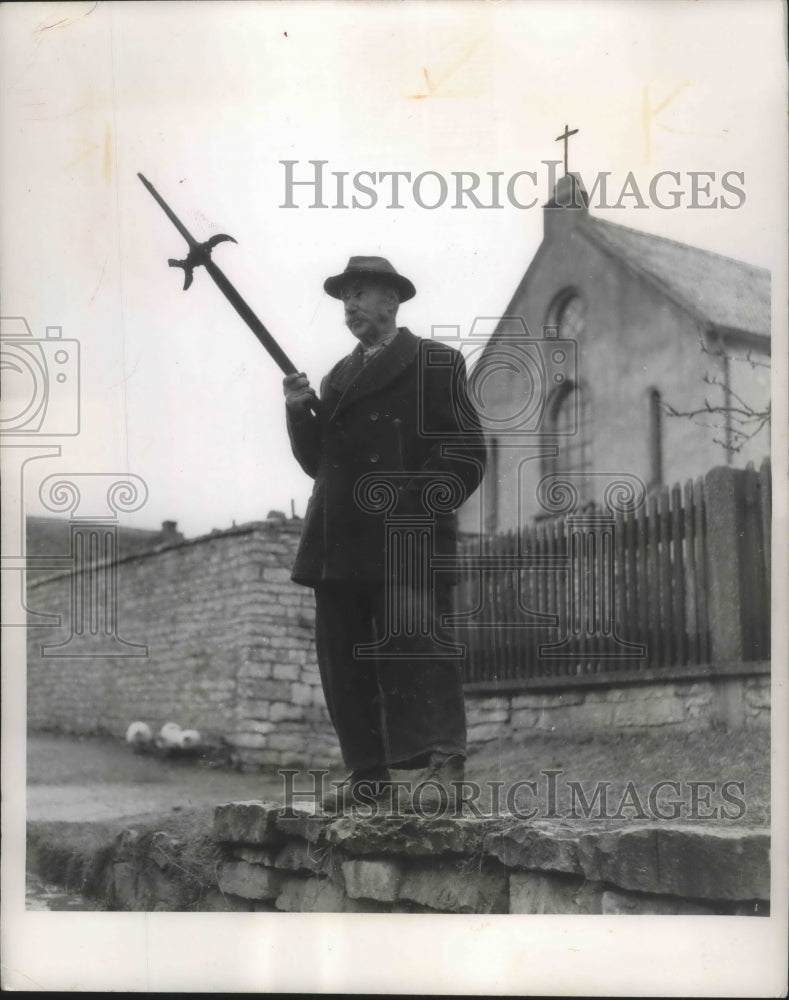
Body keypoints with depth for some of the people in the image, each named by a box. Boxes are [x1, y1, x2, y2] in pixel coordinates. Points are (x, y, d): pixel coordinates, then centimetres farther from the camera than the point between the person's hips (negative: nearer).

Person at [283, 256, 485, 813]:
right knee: (344, 660, 4)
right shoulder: (339, 376, 23)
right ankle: (369, 776, 9)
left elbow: (468, 453, -3)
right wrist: (301, 412, 3)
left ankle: (445, 764, -14)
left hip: (408, 541, -6)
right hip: (340, 544, 7)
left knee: (414, 642, -15)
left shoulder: (437, 363, 4)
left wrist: (420, 509, -14)